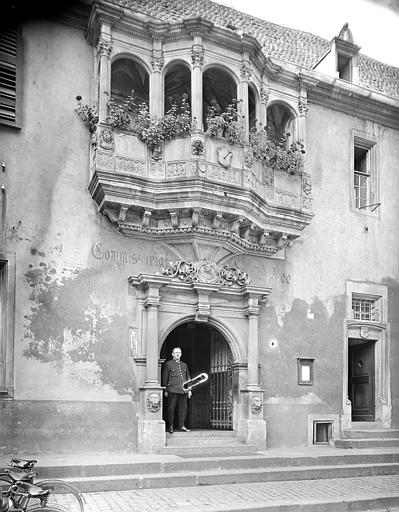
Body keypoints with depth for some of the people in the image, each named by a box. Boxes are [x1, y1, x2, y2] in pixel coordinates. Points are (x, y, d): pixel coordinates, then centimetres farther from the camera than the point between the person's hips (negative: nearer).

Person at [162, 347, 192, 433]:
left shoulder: (184, 365, 20)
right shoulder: (168, 364, 6)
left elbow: (188, 378, 21)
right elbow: (165, 378, 4)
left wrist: (189, 390, 14)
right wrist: (165, 390, -1)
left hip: (183, 390, 4)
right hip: (173, 390, -4)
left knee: (183, 408, 3)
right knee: (171, 408, -2)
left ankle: (181, 426, 11)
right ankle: (170, 426, 7)